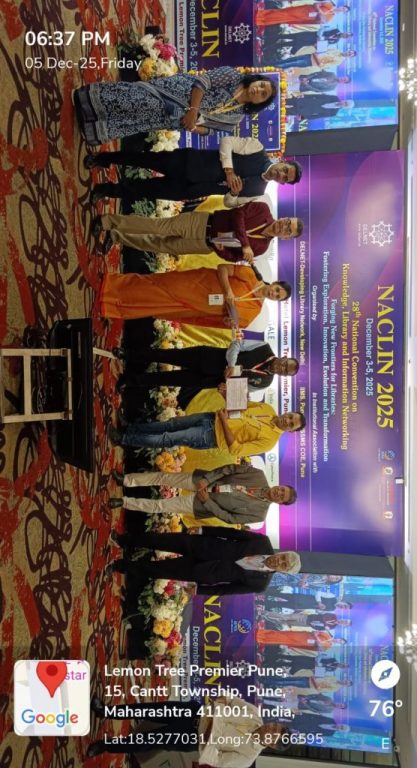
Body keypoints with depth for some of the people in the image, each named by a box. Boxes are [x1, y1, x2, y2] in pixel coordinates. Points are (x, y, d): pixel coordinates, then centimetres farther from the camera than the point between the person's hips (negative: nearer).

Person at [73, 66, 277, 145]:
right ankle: (89, 97, -15)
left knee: (142, 121, -13)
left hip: (175, 119, 3)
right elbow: (203, 81, -13)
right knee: (138, 98, -22)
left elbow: (212, 127, 13)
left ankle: (93, 128, -14)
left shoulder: (236, 116, 8)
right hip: (177, 90, -3)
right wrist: (193, 110, -25)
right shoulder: (234, 76, -4)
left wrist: (197, 126, -9)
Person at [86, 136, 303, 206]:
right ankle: (104, 158, 22)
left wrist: (234, 193, -19)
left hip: (189, 189, 1)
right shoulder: (258, 149, -6)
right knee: (148, 160, -2)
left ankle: (109, 189, 17)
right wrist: (228, 169, -23)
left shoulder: (256, 191, -1)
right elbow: (226, 141, -9)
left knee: (154, 189, -5)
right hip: (188, 161, -1)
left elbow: (230, 204, 4)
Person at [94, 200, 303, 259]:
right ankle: (107, 221, -1)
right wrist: (244, 243, -25)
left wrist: (221, 248, -19)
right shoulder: (263, 210, -6)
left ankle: (116, 236, 13)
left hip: (207, 245, 2)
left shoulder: (261, 247, -1)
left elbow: (233, 257, 1)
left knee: (163, 246, 2)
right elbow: (238, 215, -15)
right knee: (158, 227, -11)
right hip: (202, 223, -2)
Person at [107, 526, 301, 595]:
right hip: (205, 547, 2)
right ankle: (124, 539, 16)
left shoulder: (260, 583, -12)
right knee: (169, 540, -9)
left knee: (161, 570, -3)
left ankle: (124, 565, 22)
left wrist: (199, 589, -8)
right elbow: (233, 533, -2)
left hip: (202, 573, -2)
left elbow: (229, 588, -8)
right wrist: (203, 529, -3)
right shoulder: (263, 542, -8)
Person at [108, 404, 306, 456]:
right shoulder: (268, 408, 5)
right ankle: (130, 427, 20)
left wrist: (225, 422, -22)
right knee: (169, 424, 5)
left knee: (167, 439, -8)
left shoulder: (269, 440, -15)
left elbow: (235, 449, -19)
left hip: (211, 438, -6)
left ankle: (124, 439, 3)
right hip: (212, 418, 6)